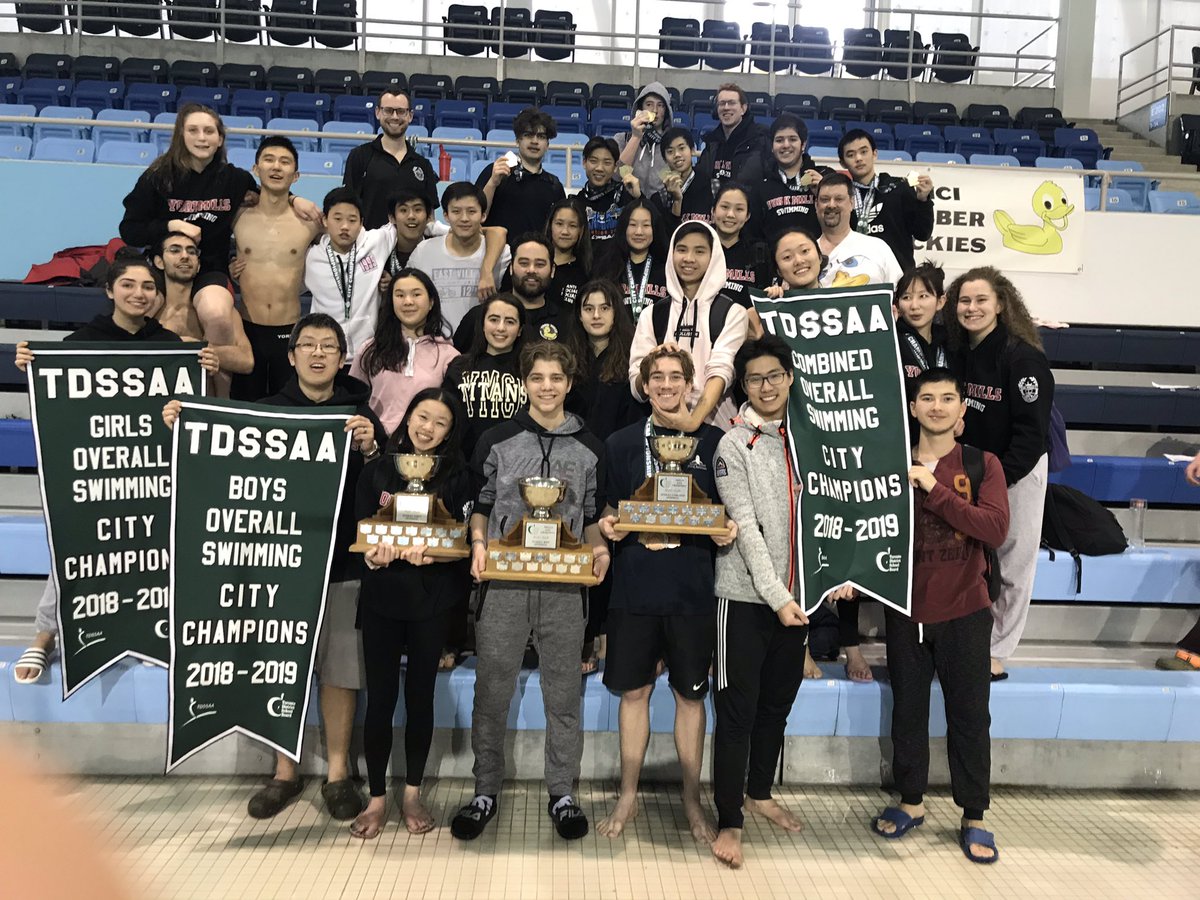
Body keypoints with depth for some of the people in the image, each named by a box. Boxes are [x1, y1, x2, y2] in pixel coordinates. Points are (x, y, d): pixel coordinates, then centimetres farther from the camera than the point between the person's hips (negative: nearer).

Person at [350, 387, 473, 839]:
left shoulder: (457, 476, -1)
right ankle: (376, 798, 19)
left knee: (420, 696, 10)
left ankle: (413, 793, 26)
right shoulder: (377, 470, 2)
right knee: (379, 698, 4)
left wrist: (428, 554, -25)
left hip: (432, 600, 0)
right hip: (381, 597, 0)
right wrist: (376, 552, -22)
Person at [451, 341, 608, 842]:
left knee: (563, 692, 8)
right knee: (492, 690, 6)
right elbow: (480, 504, 11)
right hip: (504, 581, 0)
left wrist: (599, 551, -3)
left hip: (565, 586, 1)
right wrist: (478, 544, -6)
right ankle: (485, 791, 22)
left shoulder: (589, 448, 9)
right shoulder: (498, 440, 6)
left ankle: (562, 793, 22)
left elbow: (593, 515, 15)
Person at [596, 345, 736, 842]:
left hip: (693, 586, 0)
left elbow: (730, 510, 9)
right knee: (634, 691, 10)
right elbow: (609, 510, 11)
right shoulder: (621, 443, 6)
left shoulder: (713, 441, 4)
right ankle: (628, 795, 26)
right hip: (635, 583, 1)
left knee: (691, 693, 9)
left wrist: (729, 531, -12)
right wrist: (609, 524, -10)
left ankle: (692, 798, 26)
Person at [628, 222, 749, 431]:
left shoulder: (733, 313, 4)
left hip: (714, 425, -2)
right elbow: (637, 387, 4)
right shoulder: (651, 314, 10)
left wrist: (694, 419, -27)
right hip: (663, 423, 2)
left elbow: (721, 372, -11)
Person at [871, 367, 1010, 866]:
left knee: (970, 716, 7)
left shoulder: (983, 465, -2)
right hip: (905, 610, 2)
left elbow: (996, 529, -17)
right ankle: (911, 802, 30)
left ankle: (973, 818, 23)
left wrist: (934, 488, -22)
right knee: (907, 711, 13)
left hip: (964, 613, -1)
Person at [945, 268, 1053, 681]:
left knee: (1011, 564, 4)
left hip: (1017, 473, -6)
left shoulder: (1023, 357, -18)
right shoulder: (959, 351, 1)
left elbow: (1031, 428, -19)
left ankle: (996, 653, 15)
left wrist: (999, 478, -21)